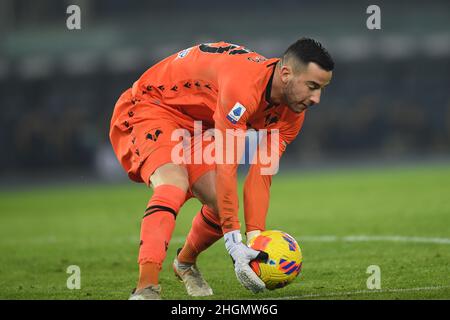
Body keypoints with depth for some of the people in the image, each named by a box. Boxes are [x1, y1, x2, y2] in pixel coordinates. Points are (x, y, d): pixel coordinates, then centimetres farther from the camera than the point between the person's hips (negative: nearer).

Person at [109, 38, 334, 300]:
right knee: (174, 187, -32)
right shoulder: (243, 83, -37)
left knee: (223, 204, -3)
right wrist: (235, 243, -36)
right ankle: (146, 288, -42)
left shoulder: (291, 113, -9)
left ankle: (185, 263, 29)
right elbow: (226, 169, -36)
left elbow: (262, 176, -11)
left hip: (197, 126, 8)